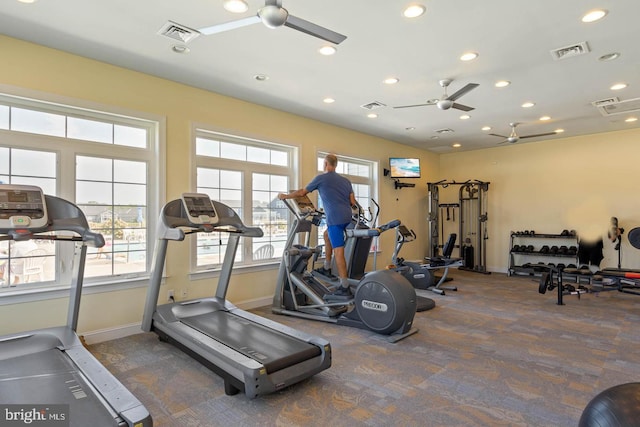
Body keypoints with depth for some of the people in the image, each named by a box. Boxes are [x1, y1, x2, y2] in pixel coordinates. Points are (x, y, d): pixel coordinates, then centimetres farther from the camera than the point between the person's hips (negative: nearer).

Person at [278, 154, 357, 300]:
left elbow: (302, 192, 11)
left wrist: (285, 196, 26)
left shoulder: (321, 178, 3)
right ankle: (327, 268, 31)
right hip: (347, 217, 8)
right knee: (327, 234, 28)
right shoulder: (345, 180, 19)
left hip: (335, 218, -8)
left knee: (338, 251, -7)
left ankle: (345, 289, -6)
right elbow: (353, 202, 15)